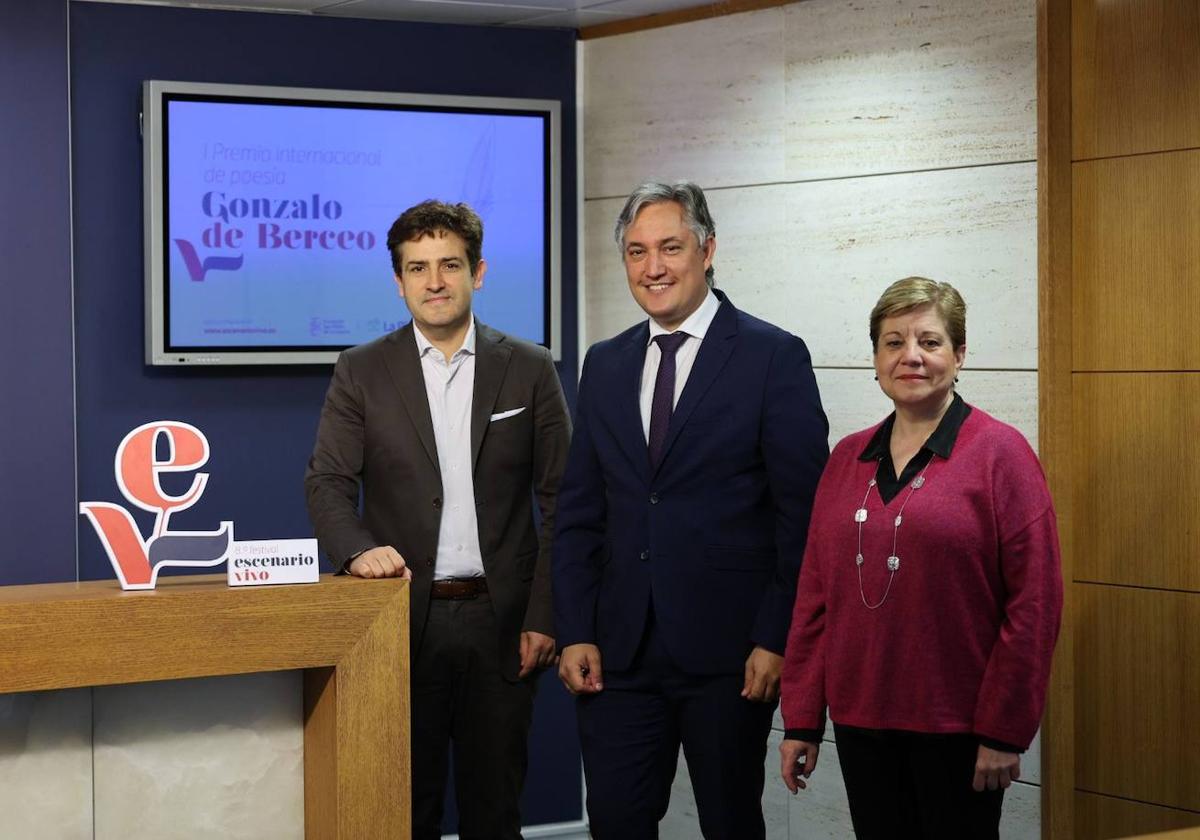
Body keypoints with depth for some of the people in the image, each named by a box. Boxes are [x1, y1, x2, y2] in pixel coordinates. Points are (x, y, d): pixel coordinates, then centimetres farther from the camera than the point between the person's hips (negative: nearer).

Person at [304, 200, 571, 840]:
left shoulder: (529, 370, 5)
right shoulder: (361, 372, 5)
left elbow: (561, 501, 4)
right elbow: (328, 482, 0)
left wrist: (544, 617, -3)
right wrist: (358, 549, -21)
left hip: (501, 620, 0)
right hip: (405, 618, 0)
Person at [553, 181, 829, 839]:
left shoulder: (774, 357, -4)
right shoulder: (605, 365, 11)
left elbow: (802, 513, -7)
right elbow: (579, 512, 11)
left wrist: (777, 639, -12)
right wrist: (575, 633, 3)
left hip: (728, 653, -4)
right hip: (619, 653, 4)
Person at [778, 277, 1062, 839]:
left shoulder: (999, 453, -7)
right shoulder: (848, 458, 8)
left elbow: (1034, 602, -10)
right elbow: (815, 596, 10)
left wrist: (1004, 730, -12)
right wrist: (801, 721, 8)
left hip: (958, 729, -4)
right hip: (860, 722, 4)